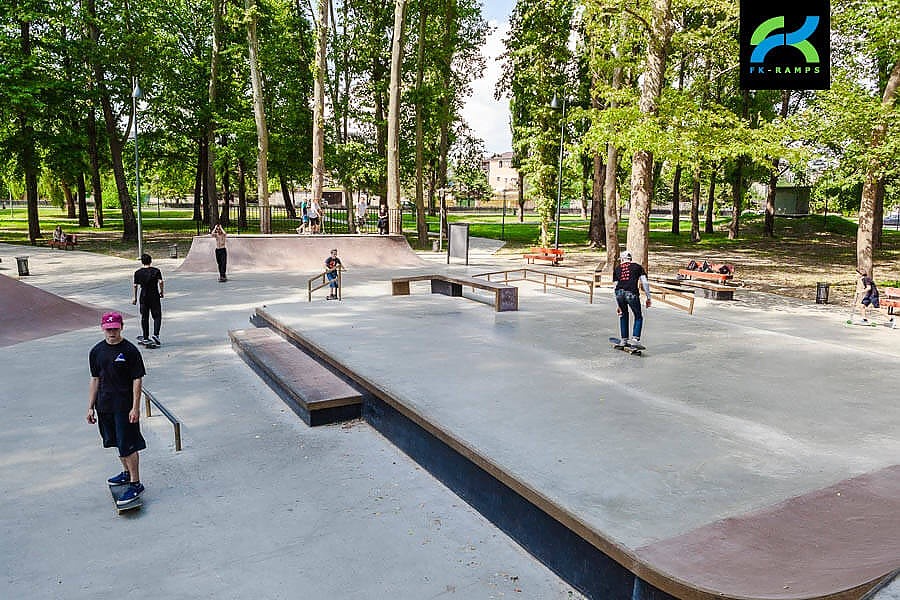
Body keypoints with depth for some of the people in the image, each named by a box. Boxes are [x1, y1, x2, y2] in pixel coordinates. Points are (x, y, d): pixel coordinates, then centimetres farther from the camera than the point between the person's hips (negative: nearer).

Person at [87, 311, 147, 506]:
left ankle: (135, 484, 3)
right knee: (118, 442, 18)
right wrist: (90, 407, 10)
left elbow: (137, 380, -10)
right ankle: (127, 473, 36)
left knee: (128, 445, -5)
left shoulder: (130, 350, -11)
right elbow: (95, 380, 12)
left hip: (125, 406, -6)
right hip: (104, 405, 6)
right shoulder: (96, 351, 5)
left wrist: (135, 408, -14)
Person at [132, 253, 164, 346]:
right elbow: (161, 282, -14)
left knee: (144, 318, 10)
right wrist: (162, 292, -1)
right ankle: (155, 335, -12)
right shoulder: (156, 271, -4)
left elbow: (135, 285, 1)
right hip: (155, 297, -2)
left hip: (143, 297, 2)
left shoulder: (138, 273, 1)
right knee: (157, 316, 5)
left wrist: (134, 297, 9)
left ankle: (145, 338, 14)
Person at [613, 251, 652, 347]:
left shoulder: (617, 269, 24)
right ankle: (635, 339, -2)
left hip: (620, 293, 3)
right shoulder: (637, 267, 20)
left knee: (623, 315, 23)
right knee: (638, 317, 13)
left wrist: (617, 306, 22)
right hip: (632, 293, -2)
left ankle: (624, 340, 26)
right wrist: (648, 298, 13)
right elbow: (645, 283, 8)